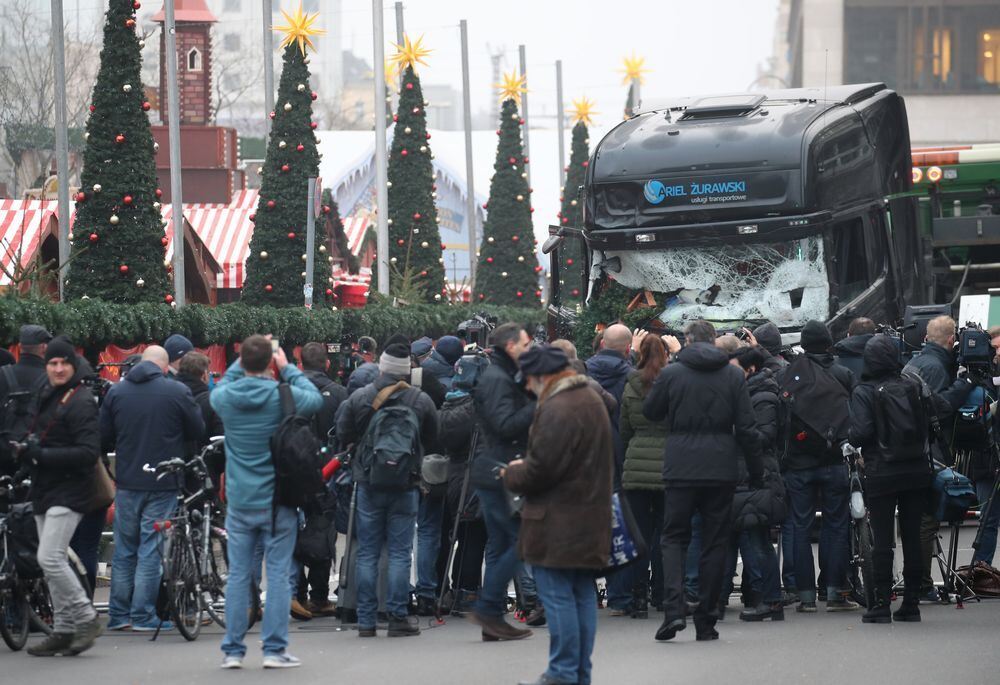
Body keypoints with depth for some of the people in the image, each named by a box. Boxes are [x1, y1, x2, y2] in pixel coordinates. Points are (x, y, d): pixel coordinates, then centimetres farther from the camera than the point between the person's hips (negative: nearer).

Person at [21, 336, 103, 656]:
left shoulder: (80, 402, -12)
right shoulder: (46, 397, 15)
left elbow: (89, 452, -20)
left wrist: (43, 455, -21)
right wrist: (28, 452, 3)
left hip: (68, 493, -9)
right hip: (44, 492, 9)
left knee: (50, 558, -17)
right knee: (52, 562, 10)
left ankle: (86, 618, -6)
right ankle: (64, 630, 16)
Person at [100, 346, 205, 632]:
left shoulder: (116, 392, 2)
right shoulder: (177, 392, -8)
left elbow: (104, 438, 4)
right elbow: (198, 431, -1)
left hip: (127, 481, 3)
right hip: (163, 483, -3)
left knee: (124, 549, 12)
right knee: (151, 549, 1)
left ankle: (118, 615, 13)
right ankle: (143, 616, -1)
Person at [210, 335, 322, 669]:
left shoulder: (225, 398, -5)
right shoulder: (284, 396, -13)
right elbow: (316, 399, 7)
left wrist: (245, 360, 17)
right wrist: (288, 369, 12)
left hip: (239, 501, 2)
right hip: (278, 501, -2)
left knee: (238, 575, 7)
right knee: (278, 573, 3)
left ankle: (232, 650, 8)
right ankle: (274, 649, 1)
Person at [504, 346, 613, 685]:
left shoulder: (557, 410, -19)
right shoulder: (592, 401, 14)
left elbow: (541, 468, -21)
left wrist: (512, 475, 1)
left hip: (558, 523, -10)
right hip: (591, 515, 10)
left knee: (558, 596, -5)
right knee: (583, 594, 12)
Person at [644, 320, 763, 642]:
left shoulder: (670, 374, -3)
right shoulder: (733, 375, 1)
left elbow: (650, 412, 10)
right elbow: (746, 428, 0)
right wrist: (756, 470, 8)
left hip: (680, 469, -1)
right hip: (721, 470, 1)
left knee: (674, 538, 6)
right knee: (714, 543, 8)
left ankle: (674, 609, -13)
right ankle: (706, 620, 7)